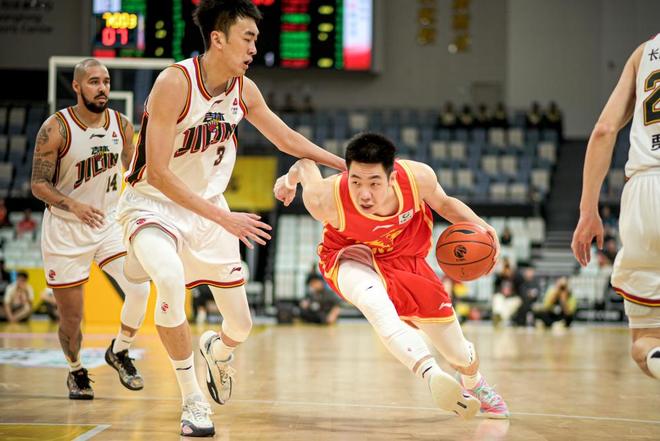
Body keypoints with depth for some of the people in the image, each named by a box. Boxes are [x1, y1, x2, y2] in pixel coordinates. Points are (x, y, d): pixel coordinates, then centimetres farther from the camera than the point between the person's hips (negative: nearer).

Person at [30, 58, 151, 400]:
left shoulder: (121, 125, -2)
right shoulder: (56, 129, -15)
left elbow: (132, 166, 16)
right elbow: (39, 185, -14)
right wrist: (74, 206, -30)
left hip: (110, 222, 3)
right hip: (65, 230, -3)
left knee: (140, 288, -19)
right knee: (71, 318, 3)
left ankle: (119, 352, 8)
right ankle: (76, 372, 33)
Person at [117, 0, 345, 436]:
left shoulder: (244, 90, -5)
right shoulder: (175, 82, -25)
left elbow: (287, 138, 12)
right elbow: (157, 173, -28)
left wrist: (348, 165, 9)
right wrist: (223, 218, -31)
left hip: (208, 205, 6)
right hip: (154, 202, -6)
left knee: (241, 325, 6)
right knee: (171, 282, -37)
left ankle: (217, 349, 46)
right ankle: (193, 400, -20)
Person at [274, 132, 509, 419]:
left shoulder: (418, 177, -30)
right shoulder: (326, 200, -36)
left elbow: (443, 203, -6)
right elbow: (306, 164, -14)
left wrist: (477, 224, -21)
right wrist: (290, 177, 7)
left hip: (406, 260, 3)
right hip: (351, 259, -3)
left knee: (461, 356, 11)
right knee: (373, 297, -43)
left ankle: (474, 385, 48)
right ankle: (432, 375, -52)